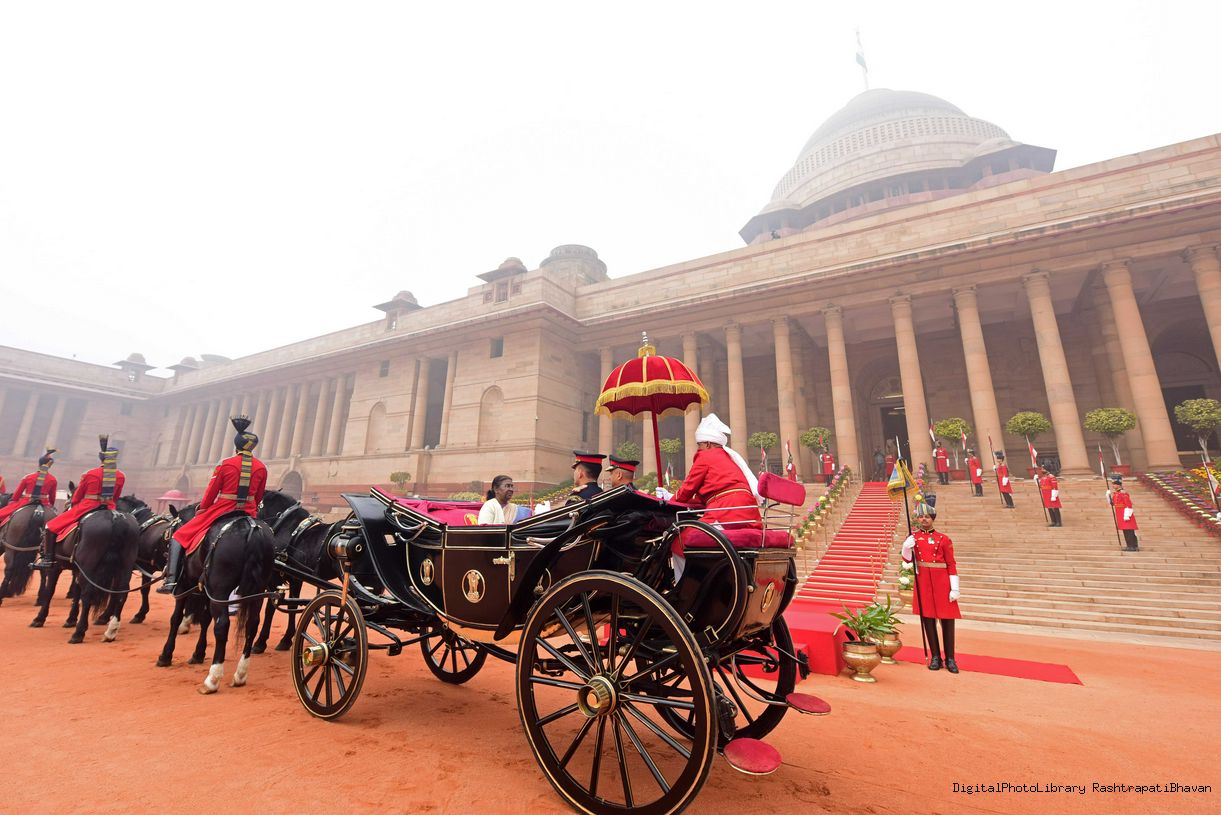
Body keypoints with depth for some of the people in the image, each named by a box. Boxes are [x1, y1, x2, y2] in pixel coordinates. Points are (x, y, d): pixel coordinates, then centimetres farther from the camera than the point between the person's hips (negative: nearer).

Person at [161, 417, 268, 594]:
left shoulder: (225, 464, -7)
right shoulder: (261, 467, 1)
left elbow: (211, 491, -2)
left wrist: (202, 510, 13)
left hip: (221, 510, -2)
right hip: (248, 514, 3)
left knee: (179, 537, 13)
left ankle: (171, 580, 3)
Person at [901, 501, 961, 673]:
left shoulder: (944, 539, 1)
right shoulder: (913, 537, 6)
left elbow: (951, 565, 0)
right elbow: (907, 561, 7)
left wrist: (954, 588, -6)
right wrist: (906, 548, -13)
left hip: (942, 582, -1)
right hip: (923, 583, 1)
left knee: (947, 619, 2)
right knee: (927, 618, 5)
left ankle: (950, 659, 14)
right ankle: (935, 657, 16)